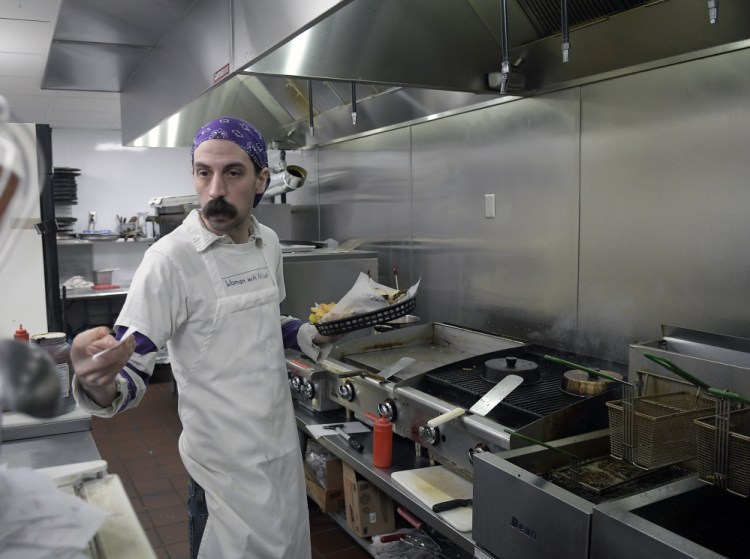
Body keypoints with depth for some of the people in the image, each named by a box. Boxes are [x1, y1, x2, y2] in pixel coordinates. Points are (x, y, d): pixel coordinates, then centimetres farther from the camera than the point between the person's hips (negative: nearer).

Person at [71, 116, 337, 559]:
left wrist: (307, 335, -2)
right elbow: (130, 373, -20)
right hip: (226, 460, -6)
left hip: (283, 440, 7)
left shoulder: (268, 242, 0)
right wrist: (99, 386, -42)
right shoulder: (171, 259, -20)